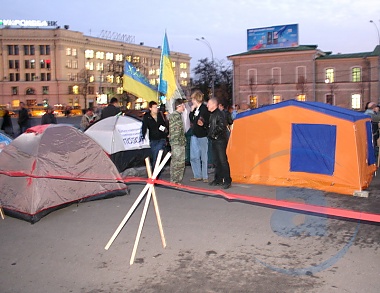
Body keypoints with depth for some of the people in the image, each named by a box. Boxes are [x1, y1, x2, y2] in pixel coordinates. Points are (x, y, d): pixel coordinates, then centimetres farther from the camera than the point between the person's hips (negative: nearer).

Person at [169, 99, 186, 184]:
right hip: (176, 143, -9)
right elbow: (173, 130, -15)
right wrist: (175, 141, -18)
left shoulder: (179, 115, 18)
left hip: (181, 143, 9)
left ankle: (178, 180, 19)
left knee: (181, 163, 12)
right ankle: (174, 181, -1)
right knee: (176, 162, -7)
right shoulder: (173, 115, -10)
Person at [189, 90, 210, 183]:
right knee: (194, 157, 10)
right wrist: (192, 111, 6)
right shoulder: (194, 109, 12)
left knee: (204, 157, 0)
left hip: (202, 135, -8)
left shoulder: (205, 108, -10)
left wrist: (203, 124, -29)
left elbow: (208, 122, -11)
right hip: (194, 135, 8)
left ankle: (205, 176, 10)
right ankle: (197, 176, 21)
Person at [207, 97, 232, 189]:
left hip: (220, 140, -10)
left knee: (223, 160, -9)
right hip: (214, 140, 10)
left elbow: (222, 127, -21)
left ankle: (227, 181, -5)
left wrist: (214, 133, -12)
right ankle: (218, 179, 21)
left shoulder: (219, 114, -13)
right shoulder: (212, 115, 16)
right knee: (216, 161, 13)